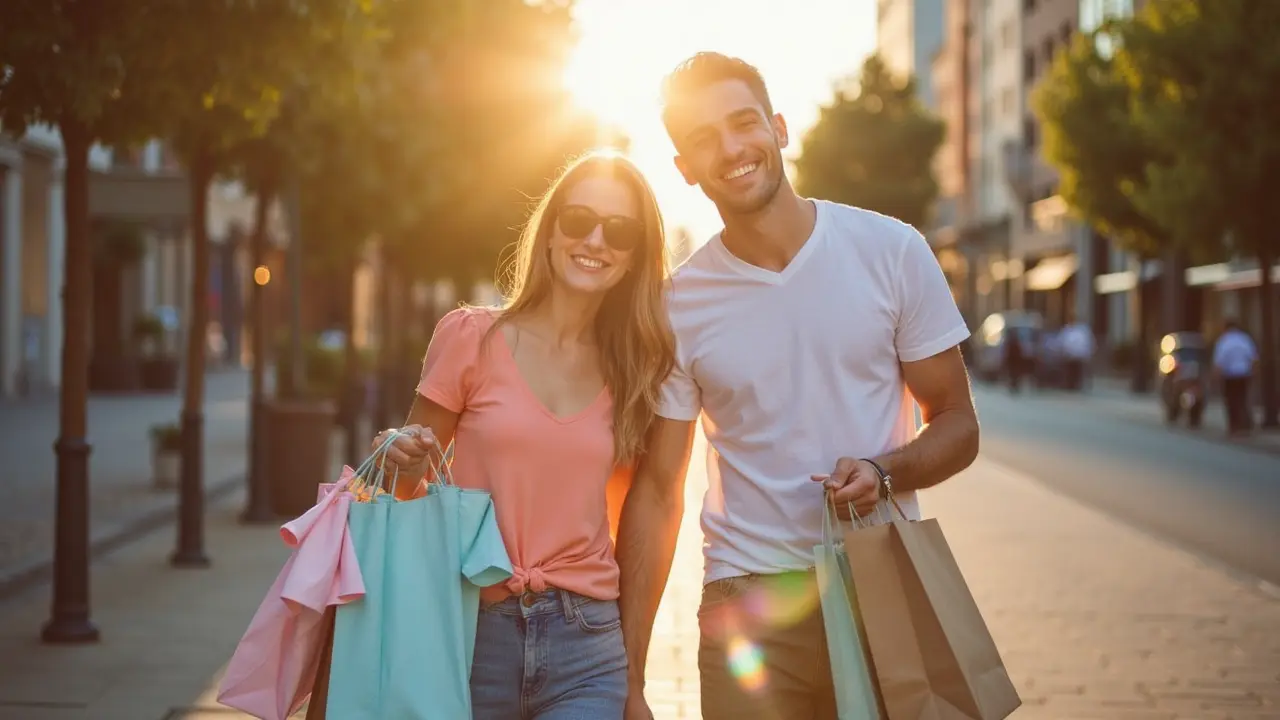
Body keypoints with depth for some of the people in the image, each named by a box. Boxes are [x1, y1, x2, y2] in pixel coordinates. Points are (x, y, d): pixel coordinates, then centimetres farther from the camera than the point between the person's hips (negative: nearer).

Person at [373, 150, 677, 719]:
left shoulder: (639, 366, 5)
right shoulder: (471, 337, -2)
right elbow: (410, 481, 5)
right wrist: (409, 466, -15)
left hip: (586, 651, 1)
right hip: (471, 631, -1)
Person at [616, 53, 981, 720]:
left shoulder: (892, 252, -2)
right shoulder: (679, 303, -1)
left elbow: (958, 425, 4)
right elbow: (657, 491, 2)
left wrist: (883, 473, -18)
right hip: (749, 608, 0)